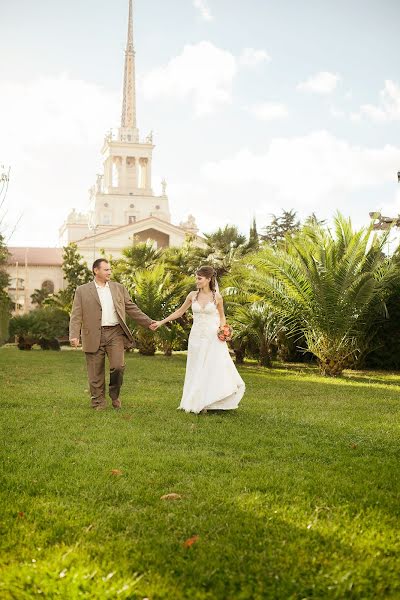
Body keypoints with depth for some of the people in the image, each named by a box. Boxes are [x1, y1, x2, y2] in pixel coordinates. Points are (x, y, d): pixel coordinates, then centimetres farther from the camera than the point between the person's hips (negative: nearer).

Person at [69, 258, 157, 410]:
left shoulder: (118, 288, 14)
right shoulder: (82, 291, 5)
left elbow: (131, 308, 17)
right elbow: (76, 315, -1)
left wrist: (148, 322, 10)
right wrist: (74, 335, -14)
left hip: (115, 333, 2)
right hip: (94, 336, -2)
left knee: (118, 366, -9)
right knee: (96, 373, 3)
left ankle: (114, 395, 17)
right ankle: (98, 403, 18)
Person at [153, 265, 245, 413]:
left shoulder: (217, 297, -2)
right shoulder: (192, 295, 3)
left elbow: (222, 316, 11)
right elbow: (179, 312, 12)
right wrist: (161, 322, 10)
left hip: (213, 337, -2)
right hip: (197, 337, 2)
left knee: (216, 368, -5)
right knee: (197, 370, 5)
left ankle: (211, 402, 4)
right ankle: (198, 403, 11)